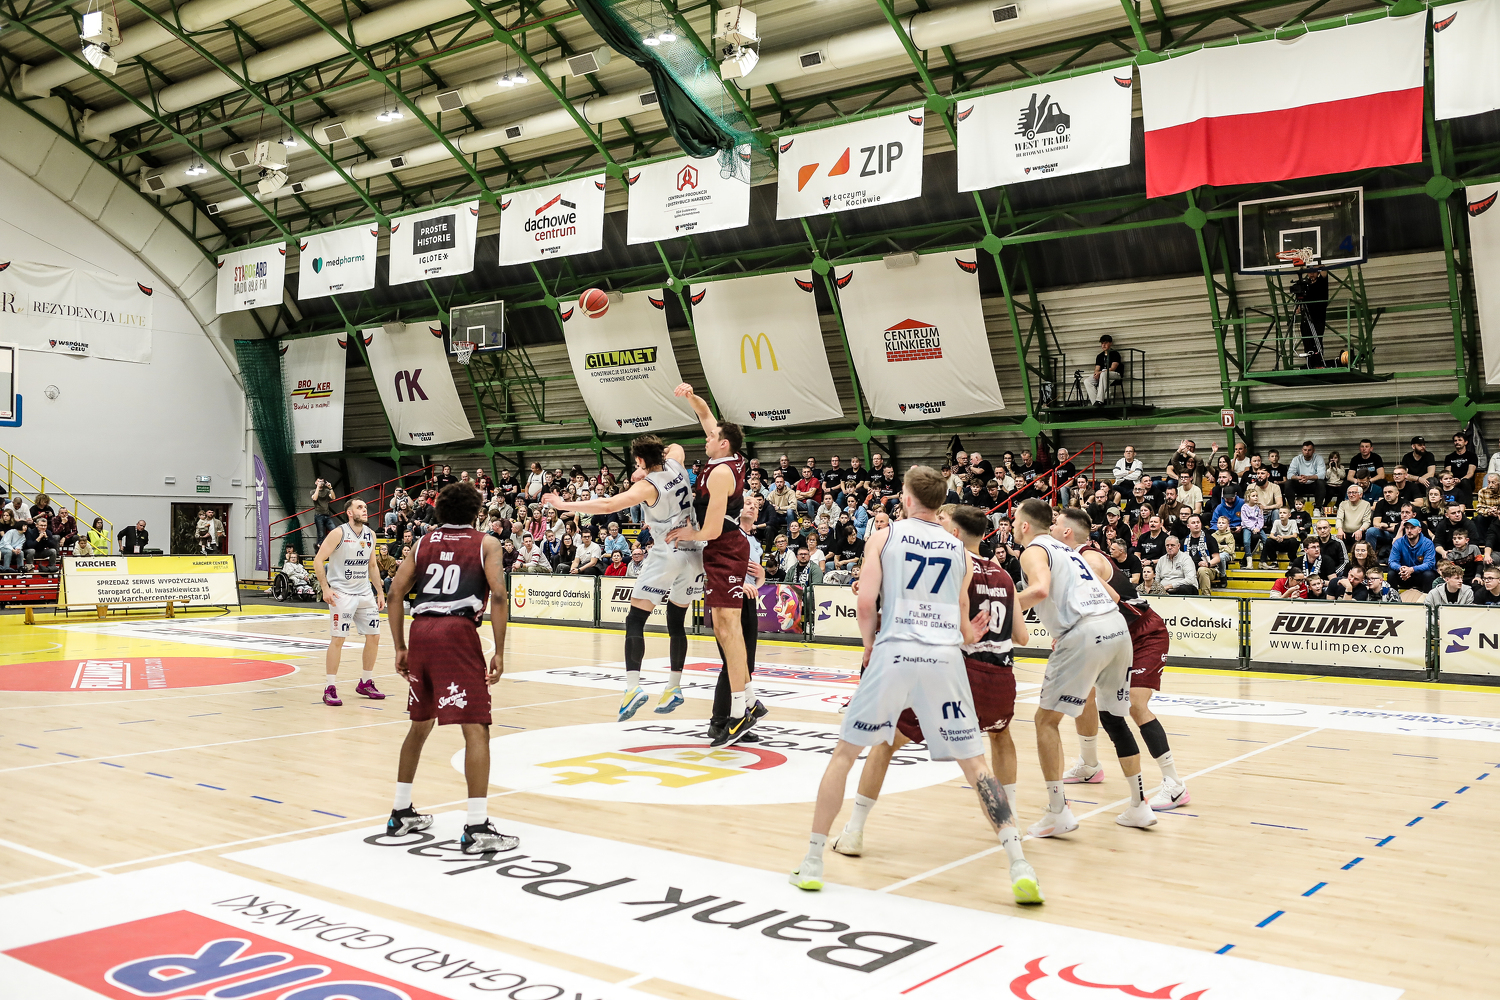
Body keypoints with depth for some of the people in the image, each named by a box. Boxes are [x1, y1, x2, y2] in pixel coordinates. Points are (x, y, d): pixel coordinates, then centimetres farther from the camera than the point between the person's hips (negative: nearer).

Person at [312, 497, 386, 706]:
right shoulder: (338, 533, -11)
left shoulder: (370, 534, 7)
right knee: (337, 639, -7)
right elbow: (318, 560, -11)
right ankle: (330, 689, 1)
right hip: (341, 593, -6)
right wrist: (325, 588, -19)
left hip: (365, 593, 6)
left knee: (374, 636, 7)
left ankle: (365, 683, 22)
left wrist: (380, 592, 12)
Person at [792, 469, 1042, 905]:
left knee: (845, 752, 12)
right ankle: (1019, 865, 0)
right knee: (974, 761, 10)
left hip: (894, 652, -2)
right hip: (945, 657, 2)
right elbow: (964, 629, 16)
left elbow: (866, 603, -2)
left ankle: (812, 861, 12)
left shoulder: (883, 536, 9)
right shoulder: (960, 551, 18)